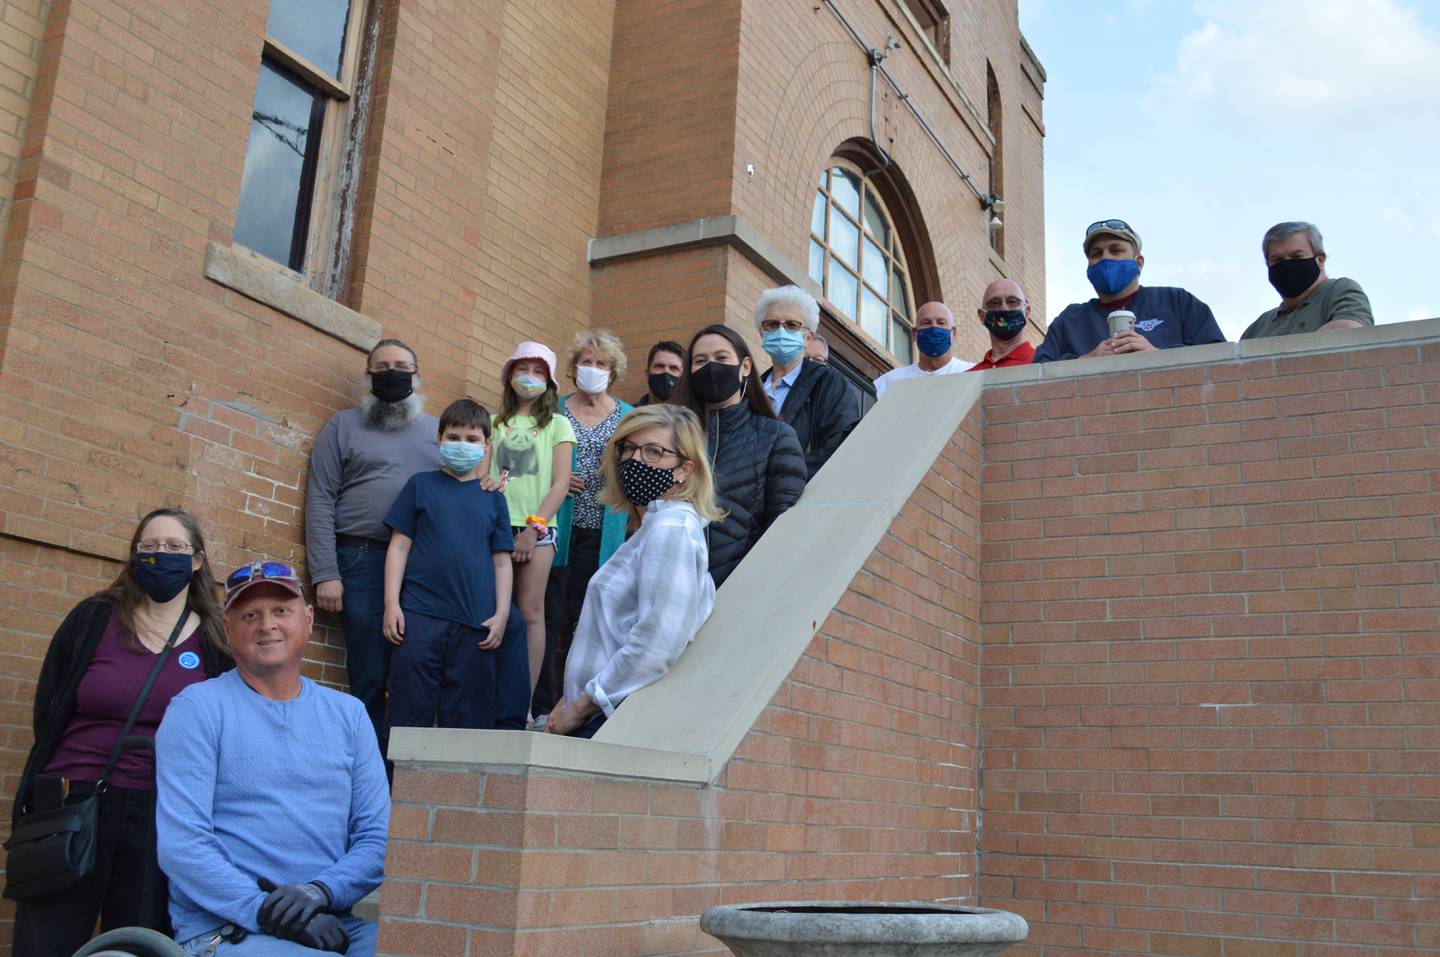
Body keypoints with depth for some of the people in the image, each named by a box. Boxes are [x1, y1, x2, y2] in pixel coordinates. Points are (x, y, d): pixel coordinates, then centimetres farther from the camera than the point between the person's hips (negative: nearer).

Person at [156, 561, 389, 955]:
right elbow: (180, 844, -9)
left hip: (329, 924, 4)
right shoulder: (197, 708, 0)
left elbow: (377, 835, 7)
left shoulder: (348, 713, 12)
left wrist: (322, 891, -11)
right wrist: (268, 911, -18)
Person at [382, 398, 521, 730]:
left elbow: (502, 560, 12)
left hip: (476, 621, 2)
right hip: (419, 615, -1)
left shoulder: (493, 498, 13)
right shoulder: (421, 485, 9)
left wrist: (501, 614, 2)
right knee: (411, 709, 0)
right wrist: (391, 603, -3)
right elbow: (399, 546, 6)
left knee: (468, 714, 5)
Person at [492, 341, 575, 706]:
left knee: (529, 612, -4)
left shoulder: (557, 424, 9)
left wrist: (535, 526, -8)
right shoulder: (496, 423, 16)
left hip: (536, 528, -2)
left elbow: (560, 483, 1)